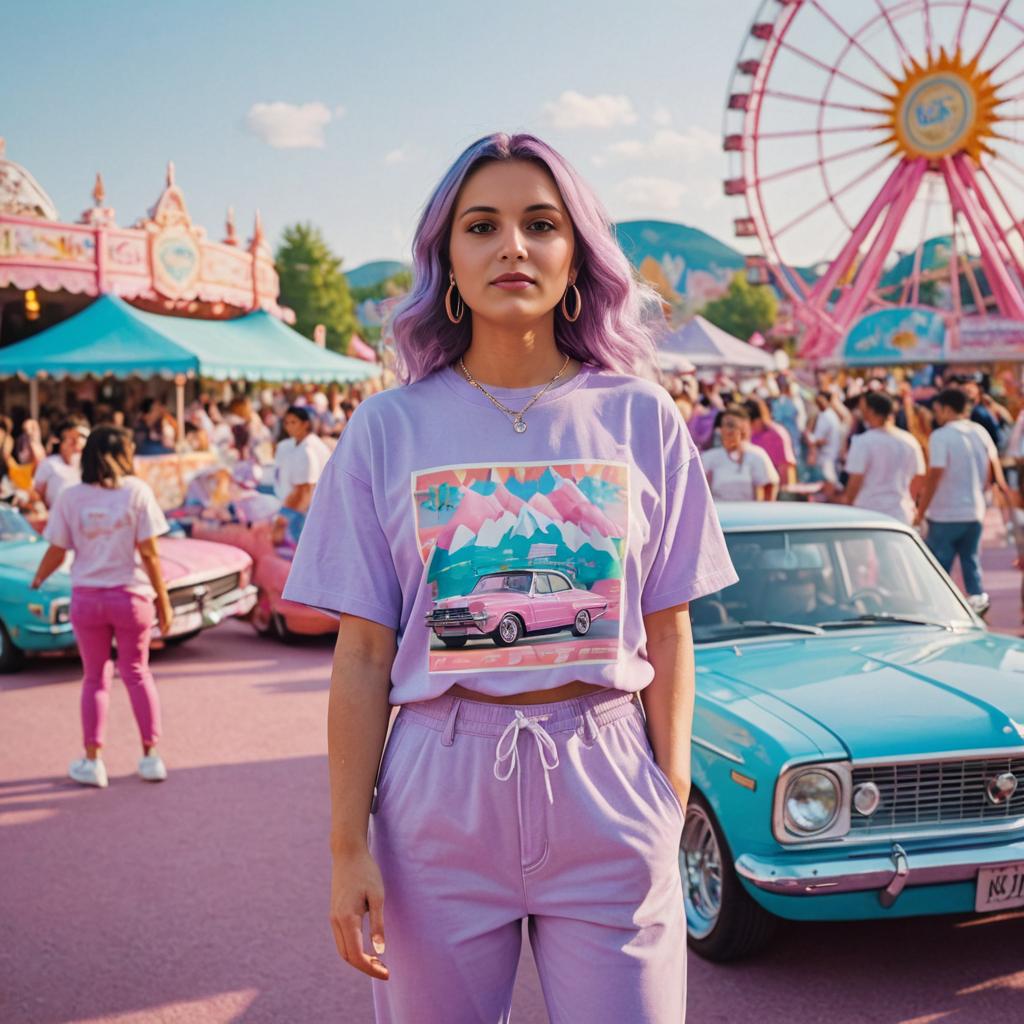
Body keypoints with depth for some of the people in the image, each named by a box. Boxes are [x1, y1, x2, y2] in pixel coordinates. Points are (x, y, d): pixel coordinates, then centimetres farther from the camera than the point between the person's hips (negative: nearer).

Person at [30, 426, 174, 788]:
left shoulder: (69, 497, -3)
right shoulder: (136, 491, -7)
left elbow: (56, 552, -1)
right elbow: (148, 553, -9)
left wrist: (38, 580, 19)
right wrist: (164, 600, -3)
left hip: (86, 598, 1)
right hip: (130, 595, -1)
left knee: (95, 678, 14)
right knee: (137, 673, 14)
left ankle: (92, 762, 13)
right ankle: (150, 756, 16)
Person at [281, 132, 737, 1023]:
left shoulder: (642, 418, 2)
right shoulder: (389, 429, 1)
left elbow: (668, 634, 5)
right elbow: (362, 656, 0)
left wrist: (673, 805, 0)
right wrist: (348, 847, -3)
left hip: (605, 784, 0)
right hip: (441, 786, 0)